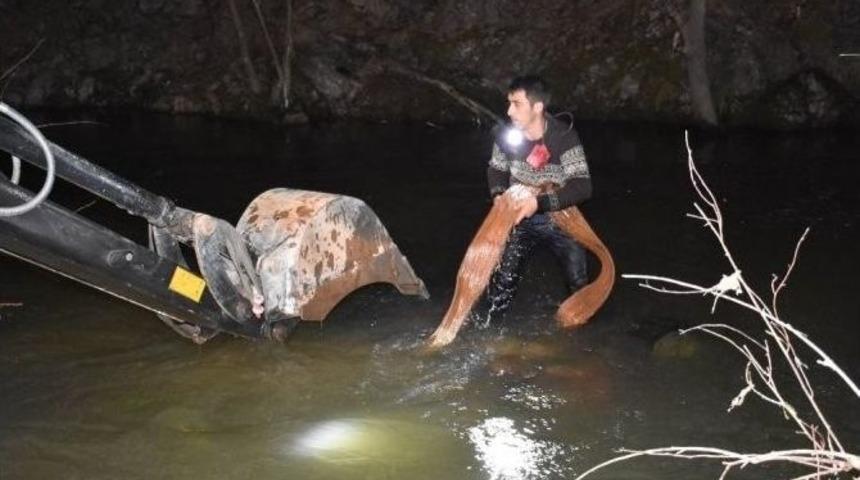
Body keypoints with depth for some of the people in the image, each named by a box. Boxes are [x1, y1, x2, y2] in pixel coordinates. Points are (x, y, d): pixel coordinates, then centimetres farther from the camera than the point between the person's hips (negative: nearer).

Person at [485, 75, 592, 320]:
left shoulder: (564, 137, -23)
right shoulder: (506, 135, -12)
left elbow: (582, 186, -29)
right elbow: (496, 169, 9)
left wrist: (540, 202, -38)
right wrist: (498, 195, -12)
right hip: (521, 219, 2)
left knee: (579, 283, 4)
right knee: (501, 277, -9)